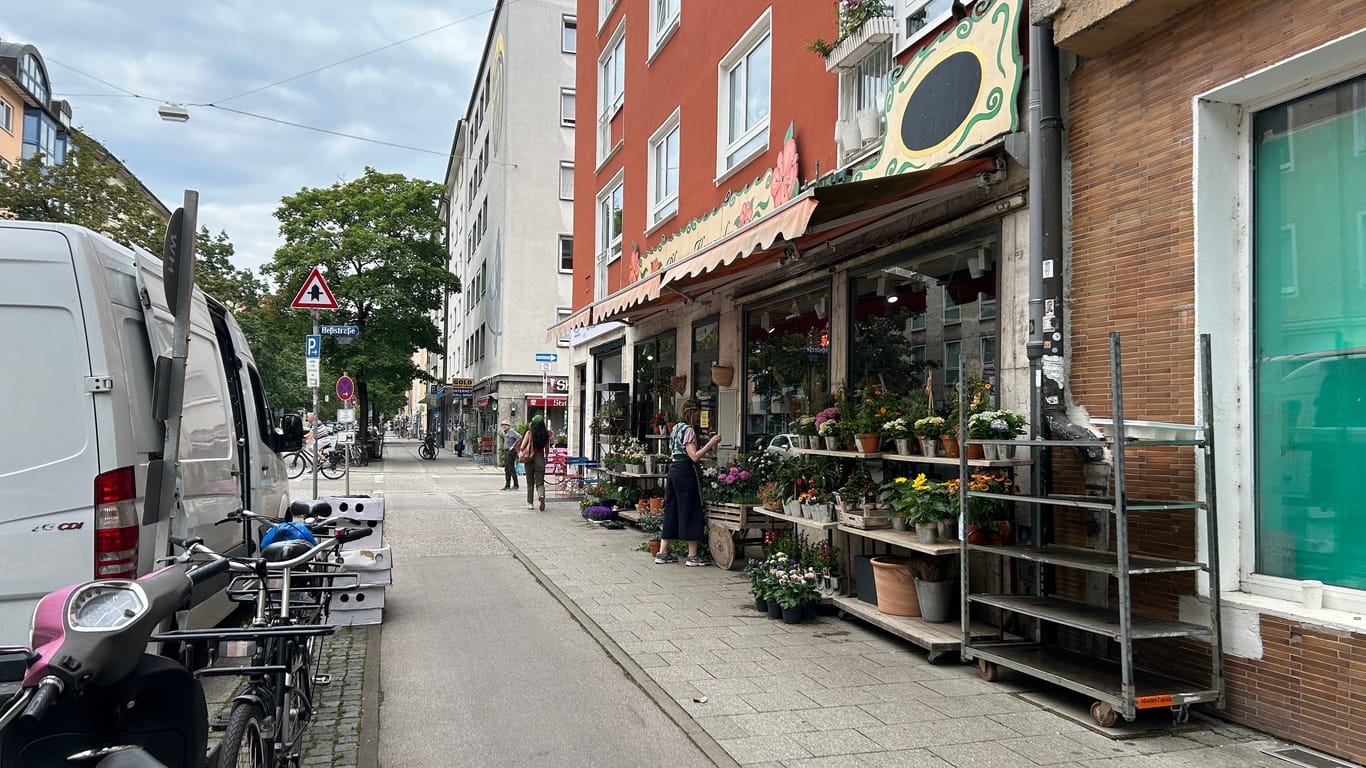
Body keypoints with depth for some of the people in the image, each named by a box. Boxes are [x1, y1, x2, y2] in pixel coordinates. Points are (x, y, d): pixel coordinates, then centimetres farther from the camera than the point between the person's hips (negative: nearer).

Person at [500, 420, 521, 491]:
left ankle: (515, 485, -6)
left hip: (511, 452, -10)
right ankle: (507, 485, 13)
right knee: (506, 469, 10)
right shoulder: (505, 433, 19)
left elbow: (519, 437, -25)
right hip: (506, 451, 10)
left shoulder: (511, 431, -12)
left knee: (511, 468, -9)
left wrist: (513, 445, -20)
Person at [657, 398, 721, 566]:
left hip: (673, 469, 9)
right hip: (686, 471, -9)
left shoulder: (676, 428, 16)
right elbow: (694, 456, -18)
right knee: (691, 511, -3)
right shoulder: (689, 430, -12)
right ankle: (692, 556, 0)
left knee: (671, 510, 12)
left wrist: (707, 447, 18)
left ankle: (662, 552, 14)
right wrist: (710, 443, -14)